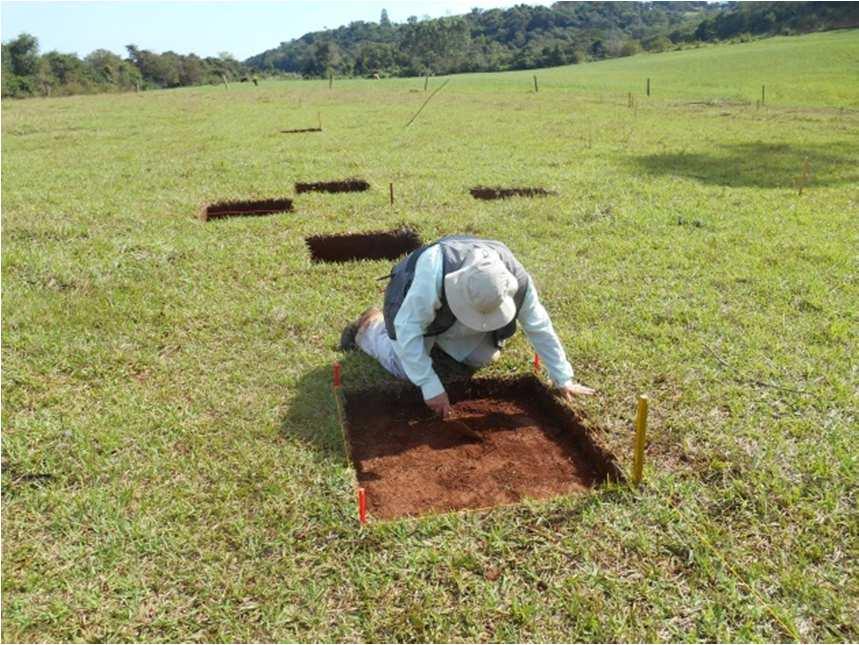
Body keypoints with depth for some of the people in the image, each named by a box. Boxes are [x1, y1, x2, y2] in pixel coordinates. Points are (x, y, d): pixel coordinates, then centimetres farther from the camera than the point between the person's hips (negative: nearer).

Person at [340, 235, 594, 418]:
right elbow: (407, 329, -40)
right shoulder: (434, 273, -47)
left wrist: (563, 379, -16)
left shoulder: (516, 279, -33)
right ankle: (370, 326, 15)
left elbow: (539, 328, -20)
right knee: (406, 369, -12)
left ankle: (439, 340, 29)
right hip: (414, 302, -4)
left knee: (483, 358, 4)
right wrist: (431, 387, -41)